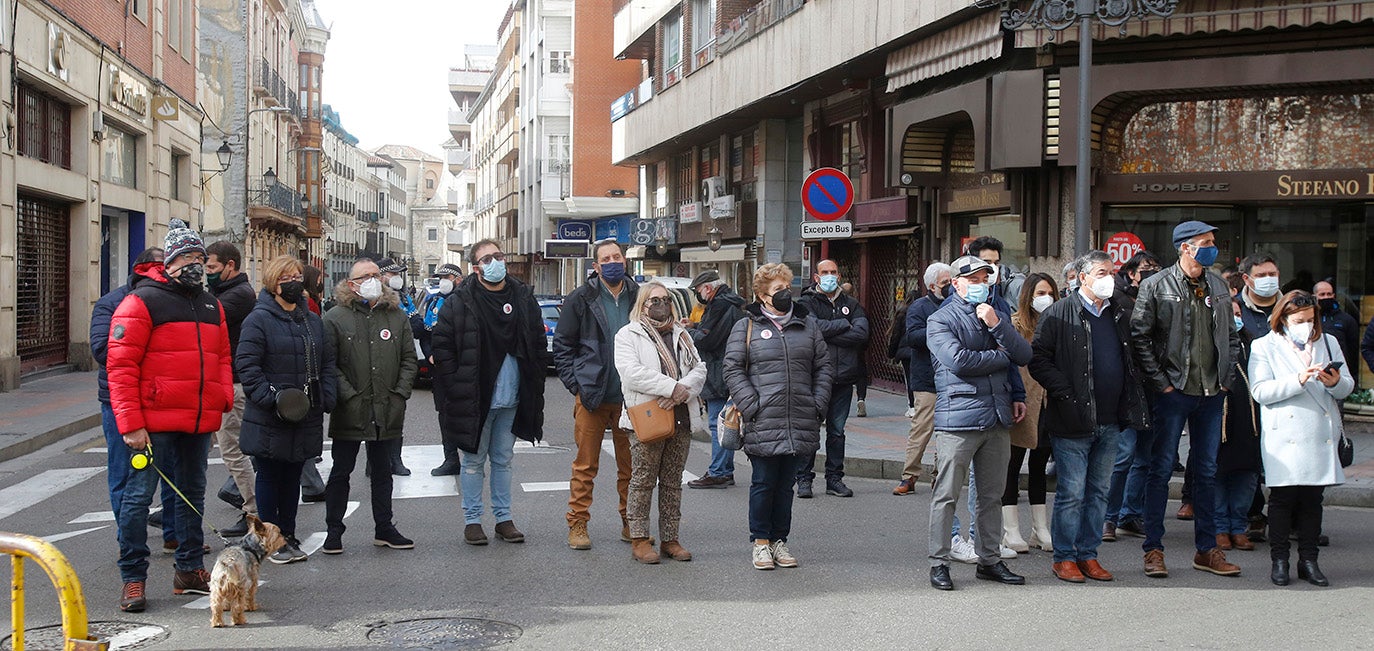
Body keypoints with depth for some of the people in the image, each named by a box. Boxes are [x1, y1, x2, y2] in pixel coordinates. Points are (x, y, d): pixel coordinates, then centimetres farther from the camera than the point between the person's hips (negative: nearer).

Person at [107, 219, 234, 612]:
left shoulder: (211, 306, 14)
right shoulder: (142, 301, -8)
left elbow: (222, 358, 22)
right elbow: (120, 365, -12)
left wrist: (224, 398, 4)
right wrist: (131, 424, -17)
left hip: (200, 423, 7)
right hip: (155, 423, -7)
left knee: (193, 495, 15)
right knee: (139, 496, -2)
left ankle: (190, 570, 26)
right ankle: (133, 579, 7)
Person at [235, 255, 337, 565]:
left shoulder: (313, 320, 13)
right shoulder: (259, 319, -7)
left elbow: (327, 363, 15)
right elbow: (246, 365, -13)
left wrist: (327, 397, 1)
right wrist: (271, 399, -22)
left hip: (306, 419, 6)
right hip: (269, 420, -6)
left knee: (293, 478, 14)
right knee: (269, 478, 5)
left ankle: (288, 536, 24)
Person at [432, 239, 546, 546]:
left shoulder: (523, 298, 5)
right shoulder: (460, 302, -7)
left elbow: (537, 344, 11)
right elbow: (442, 346, -6)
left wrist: (532, 387, 5)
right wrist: (456, 387, -11)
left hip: (511, 400, 4)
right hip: (475, 398, -3)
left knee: (503, 459, 13)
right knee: (474, 461, 6)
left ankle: (503, 518, 22)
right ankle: (472, 520, 16)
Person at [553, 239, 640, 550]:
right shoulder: (581, 299, 0)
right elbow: (562, 344, 4)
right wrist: (575, 383, -5)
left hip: (629, 397, 2)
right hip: (591, 395, -2)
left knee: (631, 464, 8)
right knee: (585, 465, 2)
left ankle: (631, 523, 20)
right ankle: (578, 524, 11)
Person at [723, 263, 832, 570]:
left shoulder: (808, 324, 13)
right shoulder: (746, 327, 3)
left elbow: (825, 364, 14)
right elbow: (733, 369, -1)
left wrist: (819, 404, 3)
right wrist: (751, 406, -10)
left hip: (801, 423, 3)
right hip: (763, 423, -3)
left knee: (785, 483, 10)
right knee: (764, 482, 2)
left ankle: (779, 541, 21)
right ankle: (760, 542, 14)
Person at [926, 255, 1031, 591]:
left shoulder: (998, 315, 18)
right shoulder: (940, 320, 0)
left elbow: (1024, 356, 6)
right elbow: (958, 360, -16)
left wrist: (996, 325, -8)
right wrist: (1001, 357, -3)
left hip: (998, 418, 6)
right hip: (958, 418, -6)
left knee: (992, 495, 11)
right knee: (946, 495, -3)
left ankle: (989, 560, 21)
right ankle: (939, 563, 4)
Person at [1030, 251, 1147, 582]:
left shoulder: (1120, 314, 13)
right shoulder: (1058, 314, -5)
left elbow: (1131, 360, 22)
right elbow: (1038, 360, -9)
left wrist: (1130, 404, 8)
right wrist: (1065, 395, -16)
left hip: (1110, 421, 6)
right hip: (1073, 421, -6)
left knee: (1099, 492, 12)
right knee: (1071, 493, -2)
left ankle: (1088, 555, 21)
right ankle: (1064, 557, 9)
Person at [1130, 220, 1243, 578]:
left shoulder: (1218, 285, 10)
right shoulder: (1157, 286, -6)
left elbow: (1231, 336, 17)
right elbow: (1139, 337, -8)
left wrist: (1225, 376, 7)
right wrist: (1160, 382, -11)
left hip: (1211, 392, 5)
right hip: (1173, 391, -5)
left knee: (1207, 471, 10)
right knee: (1161, 469, 0)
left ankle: (1206, 549, 19)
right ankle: (1153, 549, 8)